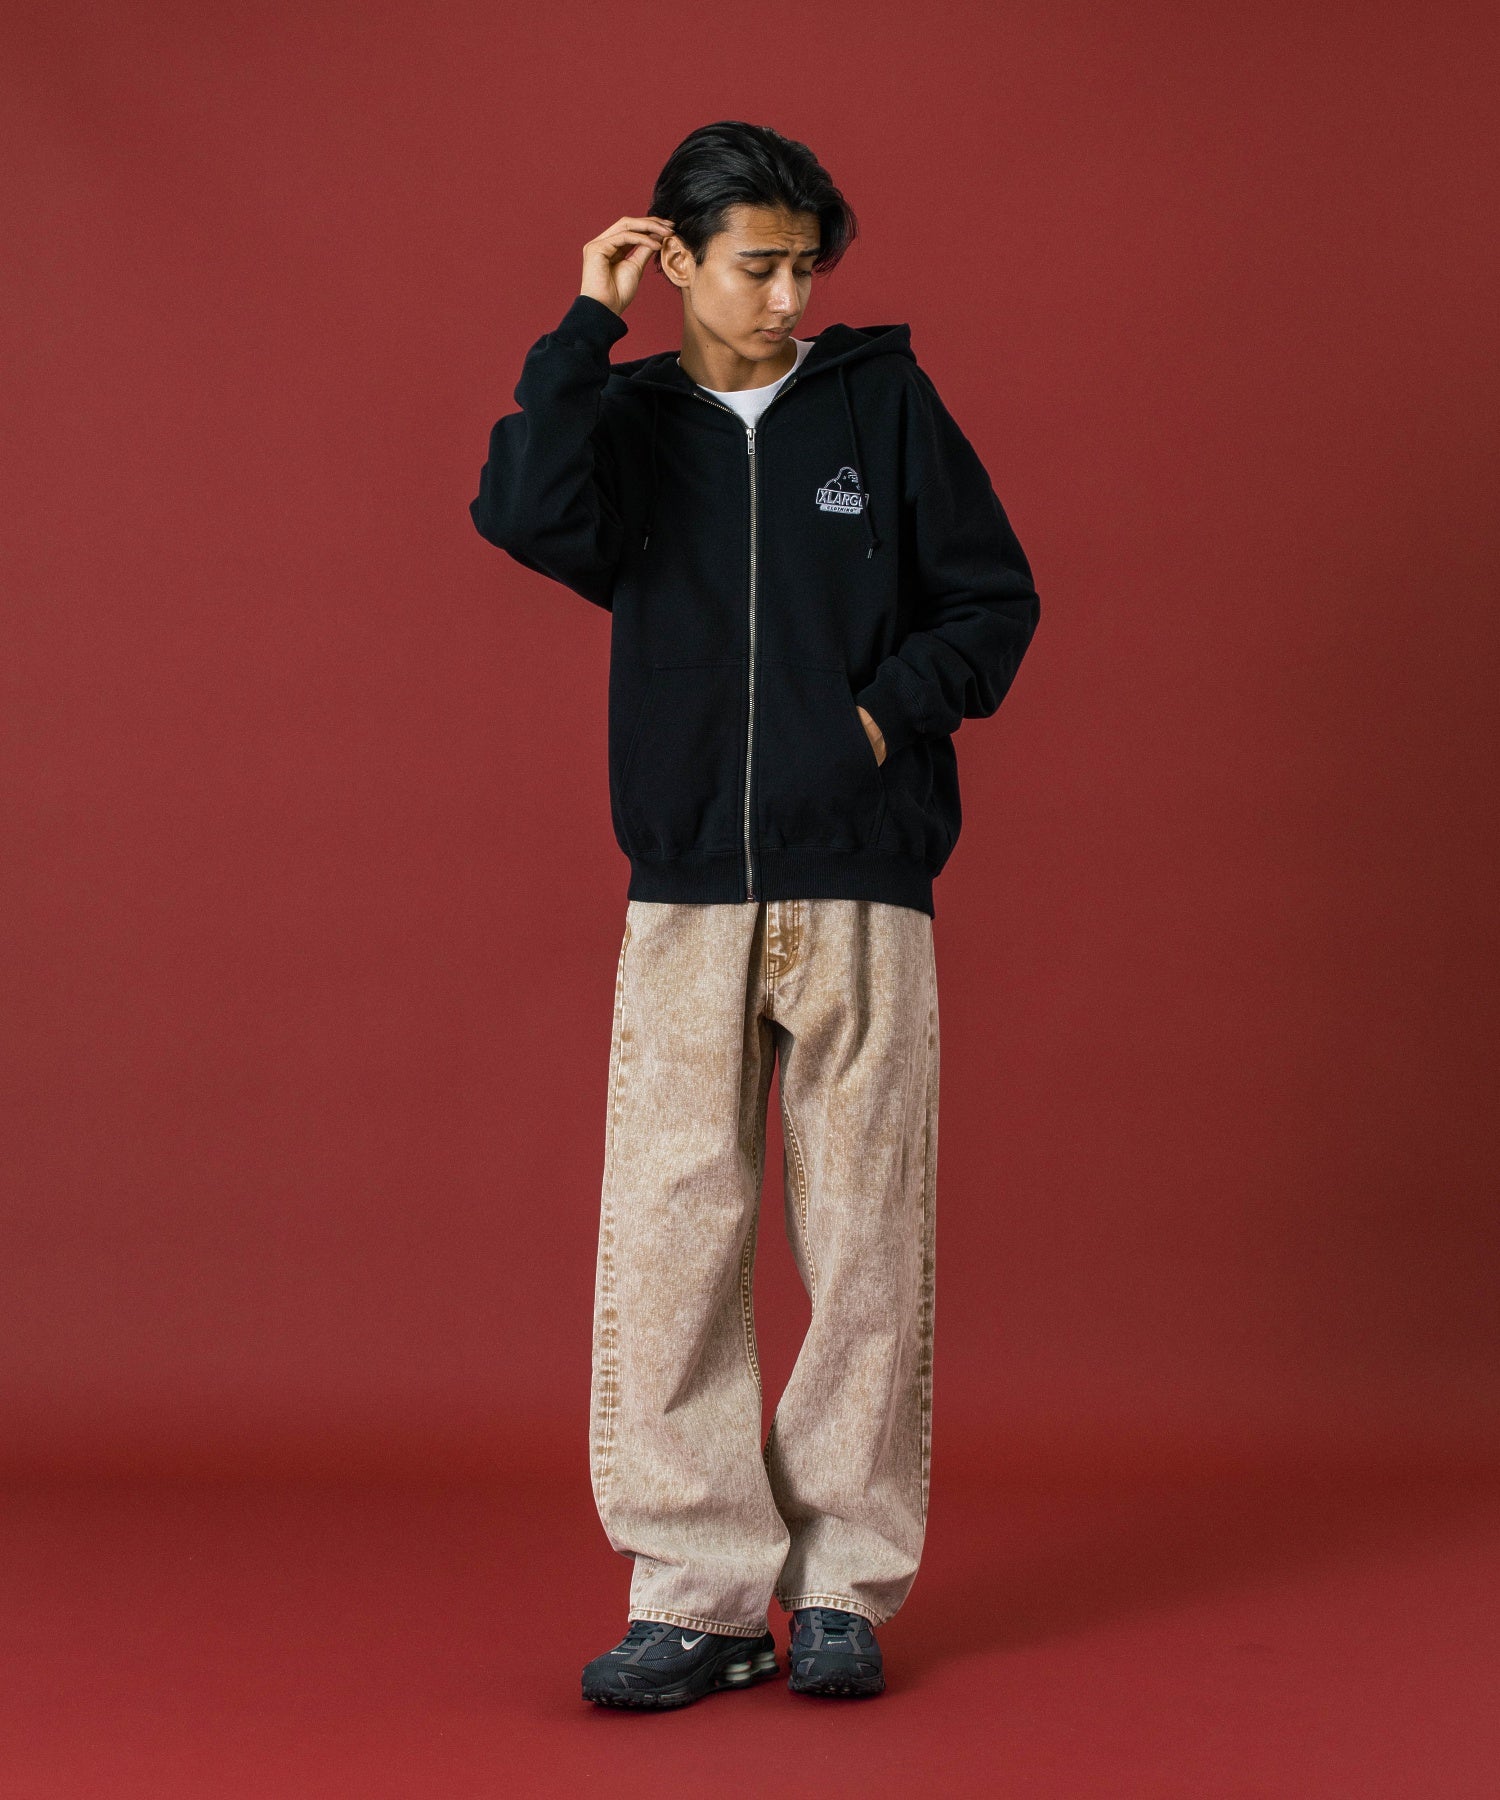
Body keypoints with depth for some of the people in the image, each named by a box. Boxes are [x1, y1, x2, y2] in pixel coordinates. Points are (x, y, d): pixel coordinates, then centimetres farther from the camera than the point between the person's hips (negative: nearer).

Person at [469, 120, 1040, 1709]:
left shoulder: (884, 402, 7)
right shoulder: (631, 421, 9)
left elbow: (996, 602, 8)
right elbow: (525, 516, -13)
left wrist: (890, 712, -6)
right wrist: (585, 326, -7)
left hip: (863, 894, 0)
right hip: (685, 902, 1)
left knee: (865, 1246, 1)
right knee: (665, 1247, -4)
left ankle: (845, 1587, 12)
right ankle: (696, 1593, 5)